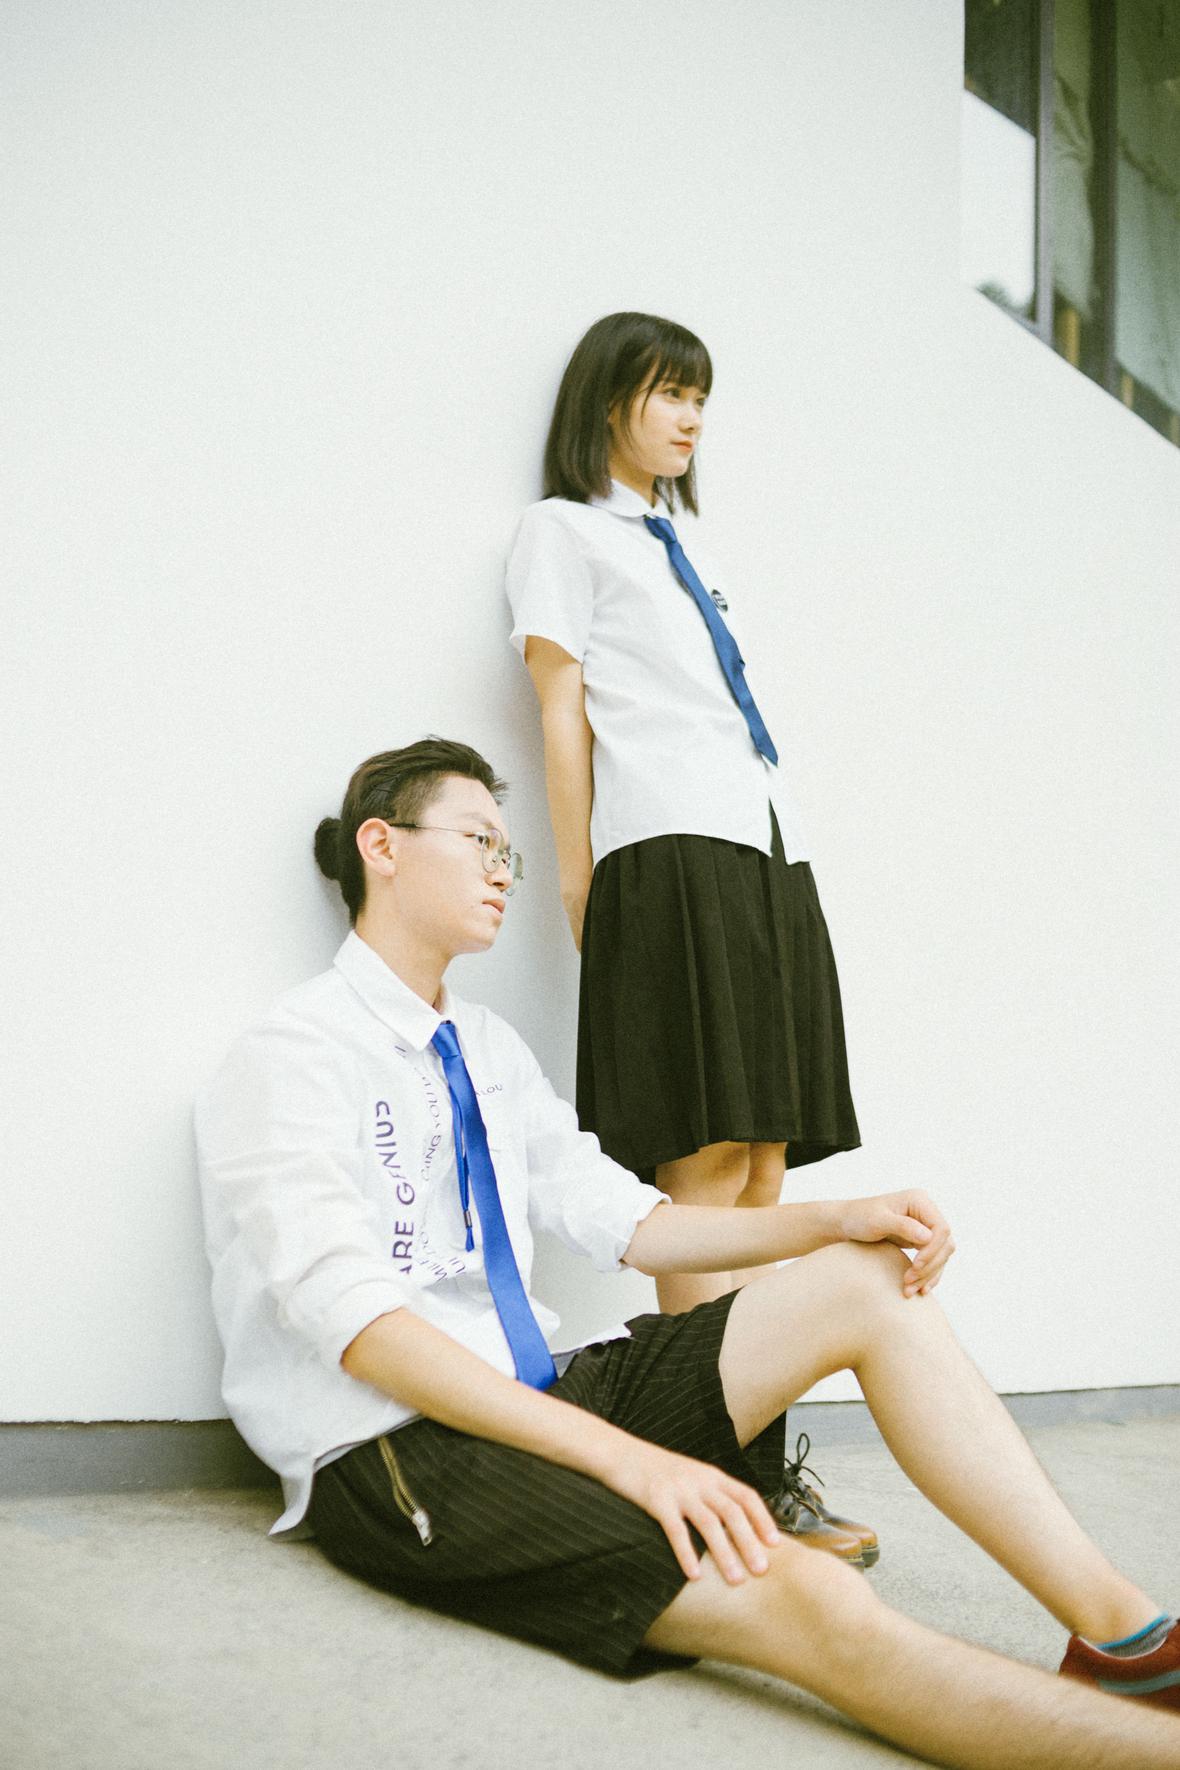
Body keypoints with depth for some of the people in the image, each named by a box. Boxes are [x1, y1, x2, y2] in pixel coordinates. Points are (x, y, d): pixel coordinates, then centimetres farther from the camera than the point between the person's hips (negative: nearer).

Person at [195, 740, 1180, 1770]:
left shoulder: (488, 1050, 16)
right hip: (392, 1450, -8)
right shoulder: (290, 1062, -9)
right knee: (807, 1601, -30)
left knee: (866, 1282, -7)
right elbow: (361, 1328, -20)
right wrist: (621, 1454, -28)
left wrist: (838, 1220, -1)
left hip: (534, 1398, 8)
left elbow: (622, 1220, 14)